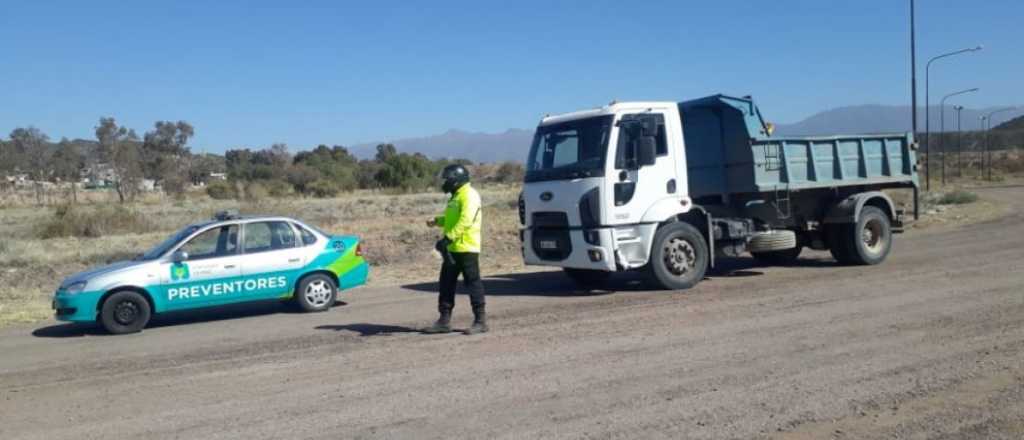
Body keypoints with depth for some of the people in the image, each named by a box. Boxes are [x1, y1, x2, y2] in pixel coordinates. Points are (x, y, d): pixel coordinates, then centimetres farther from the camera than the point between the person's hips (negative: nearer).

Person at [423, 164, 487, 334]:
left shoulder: (469, 195, -12)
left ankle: (481, 321, 2)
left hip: (466, 248, -10)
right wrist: (437, 221, 16)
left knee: (473, 283, -4)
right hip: (452, 249, 10)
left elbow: (465, 221, -25)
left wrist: (448, 238, -29)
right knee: (446, 284, 10)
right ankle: (444, 320, 16)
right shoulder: (456, 196, 20)